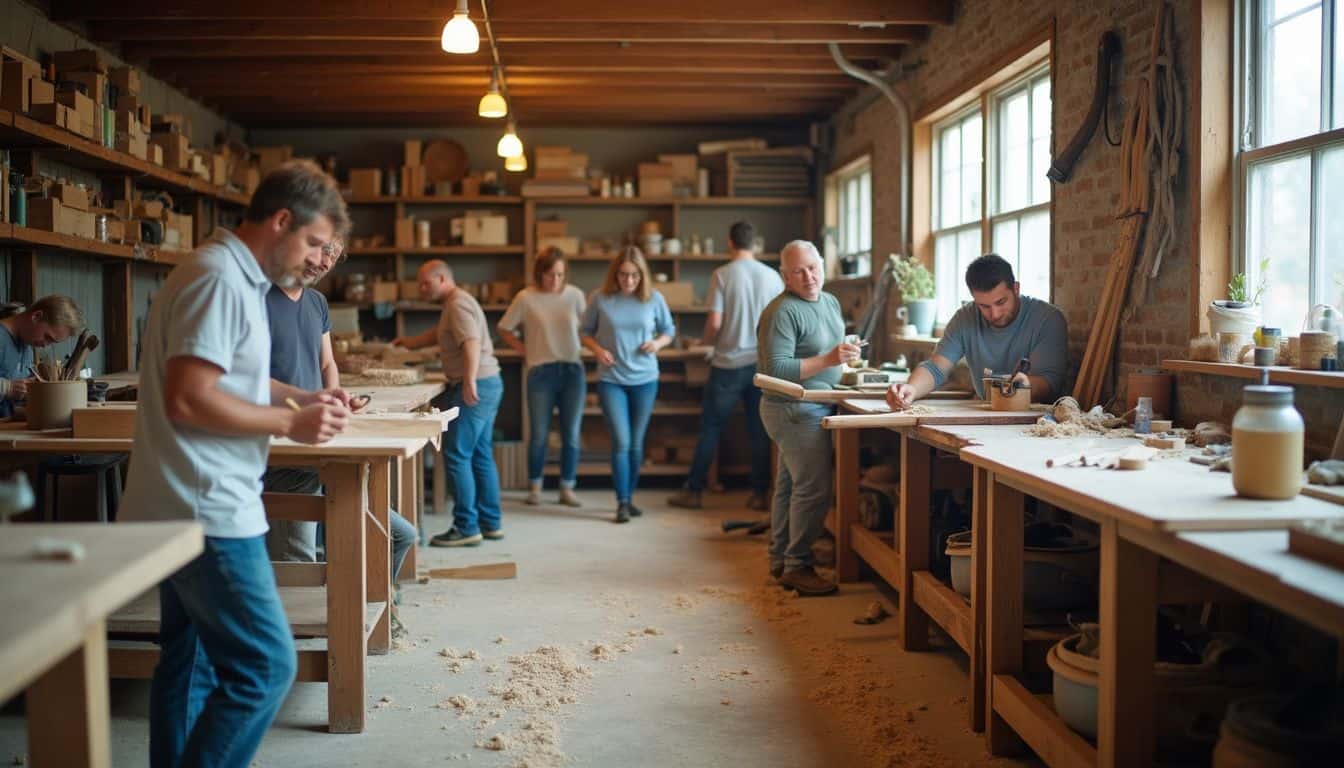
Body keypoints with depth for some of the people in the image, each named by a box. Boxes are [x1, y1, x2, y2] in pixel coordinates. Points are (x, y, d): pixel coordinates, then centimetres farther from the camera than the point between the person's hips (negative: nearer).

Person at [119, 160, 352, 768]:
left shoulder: (236, 276, 15)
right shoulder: (220, 279, -17)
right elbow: (189, 400, -23)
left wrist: (301, 397, 13)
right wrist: (290, 423, -15)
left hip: (191, 510, 11)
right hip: (207, 512, -11)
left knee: (192, 663, 17)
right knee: (264, 667, -7)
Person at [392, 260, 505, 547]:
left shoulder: (457, 305, -13)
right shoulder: (456, 303, 20)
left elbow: (472, 342, -28)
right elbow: (440, 334, 36)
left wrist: (470, 380, -40)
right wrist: (410, 342, 27)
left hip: (475, 387, -11)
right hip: (487, 385, 11)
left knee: (456, 456, -8)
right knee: (481, 456, 14)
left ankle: (466, 528, -5)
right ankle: (490, 523, 20)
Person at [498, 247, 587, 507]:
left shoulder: (575, 295, 1)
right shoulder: (526, 298, -3)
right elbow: (504, 330, 6)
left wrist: (581, 349, -1)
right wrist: (526, 352, 0)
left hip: (572, 370, 2)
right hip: (541, 372, -2)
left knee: (571, 434, 4)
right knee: (539, 434, 3)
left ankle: (567, 489, 16)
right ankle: (534, 487, 20)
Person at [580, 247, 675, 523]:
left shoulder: (654, 299, -3)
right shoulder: (600, 298, -6)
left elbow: (669, 331, 10)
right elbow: (586, 332, 5)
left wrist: (658, 343, -11)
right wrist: (597, 349, -14)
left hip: (645, 379, 2)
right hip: (610, 380, -2)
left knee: (636, 444, 11)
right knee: (621, 442, -8)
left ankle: (630, 497, 26)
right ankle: (622, 503, 2)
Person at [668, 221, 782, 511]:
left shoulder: (722, 275, -9)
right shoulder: (772, 276, 1)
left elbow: (714, 322, -12)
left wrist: (708, 341, 8)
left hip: (728, 364, -3)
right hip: (762, 362, 3)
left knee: (710, 429, 6)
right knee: (759, 431, 9)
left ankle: (693, 492, 11)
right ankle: (759, 494, 12)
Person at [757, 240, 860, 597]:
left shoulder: (830, 302, 12)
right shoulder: (782, 312, -17)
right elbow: (776, 369, -24)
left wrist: (845, 356, 8)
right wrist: (828, 360, -27)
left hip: (815, 409, 9)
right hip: (796, 410, -9)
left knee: (789, 485, 15)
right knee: (813, 489, -10)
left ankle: (780, 560, 23)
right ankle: (797, 566, -1)